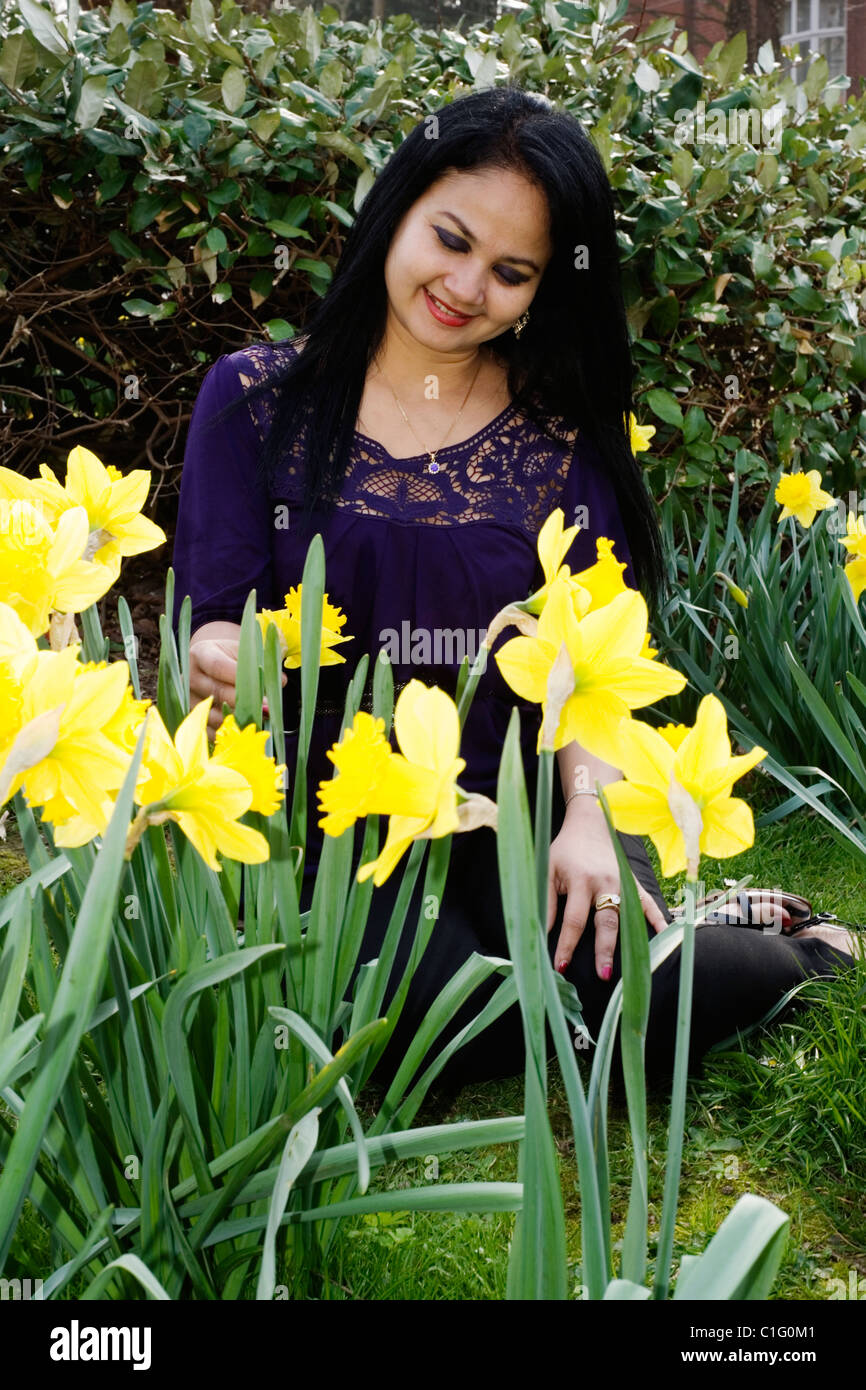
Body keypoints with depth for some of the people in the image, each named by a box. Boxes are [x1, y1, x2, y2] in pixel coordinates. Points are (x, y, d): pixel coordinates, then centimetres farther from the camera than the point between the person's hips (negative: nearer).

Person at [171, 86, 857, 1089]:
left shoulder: (566, 429, 6)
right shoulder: (257, 397, 3)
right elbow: (213, 623, -1)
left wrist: (587, 814, -18)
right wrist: (219, 661, -26)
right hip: (332, 815, 0)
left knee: (627, 990, -27)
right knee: (431, 1013, -31)